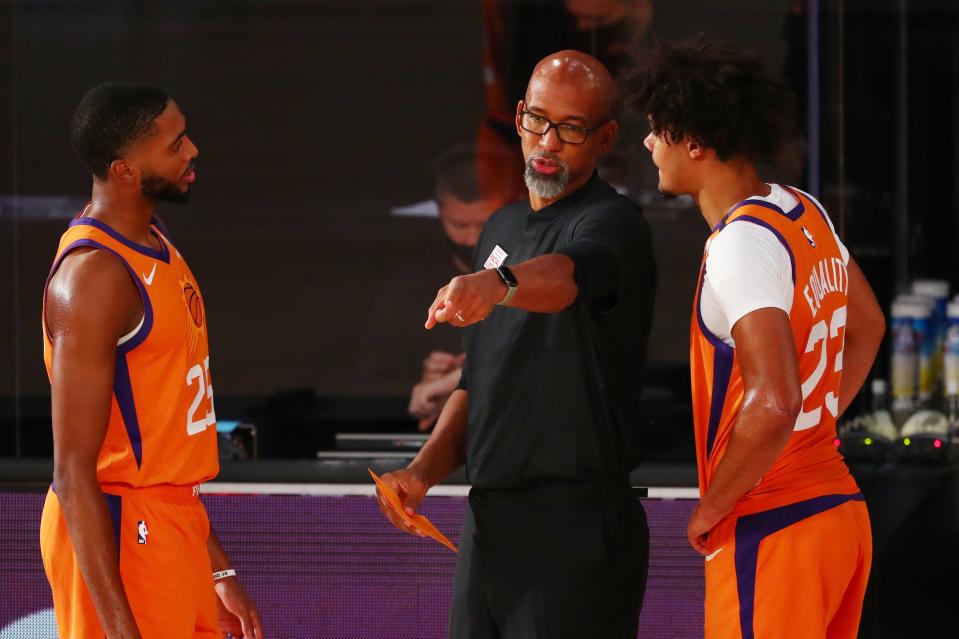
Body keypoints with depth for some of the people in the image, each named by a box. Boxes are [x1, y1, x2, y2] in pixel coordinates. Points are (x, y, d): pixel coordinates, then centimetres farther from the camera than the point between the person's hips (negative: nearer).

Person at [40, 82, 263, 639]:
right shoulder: (94, 274, -18)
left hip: (176, 526, 9)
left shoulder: (158, 246, 12)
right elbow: (74, 473, -21)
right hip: (120, 535, -9)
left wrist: (218, 570, 22)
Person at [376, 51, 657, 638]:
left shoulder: (611, 224, -9)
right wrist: (425, 470, 6)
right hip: (488, 524, 8)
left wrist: (500, 284, -55)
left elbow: (564, 275, -34)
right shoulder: (503, 227, 17)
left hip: (575, 531, -8)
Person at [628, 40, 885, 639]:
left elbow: (774, 404, -27)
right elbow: (867, 326, 26)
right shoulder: (805, 211, 9)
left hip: (771, 528, -9)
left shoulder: (743, 243, -18)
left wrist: (710, 510, -15)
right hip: (840, 505, 9)